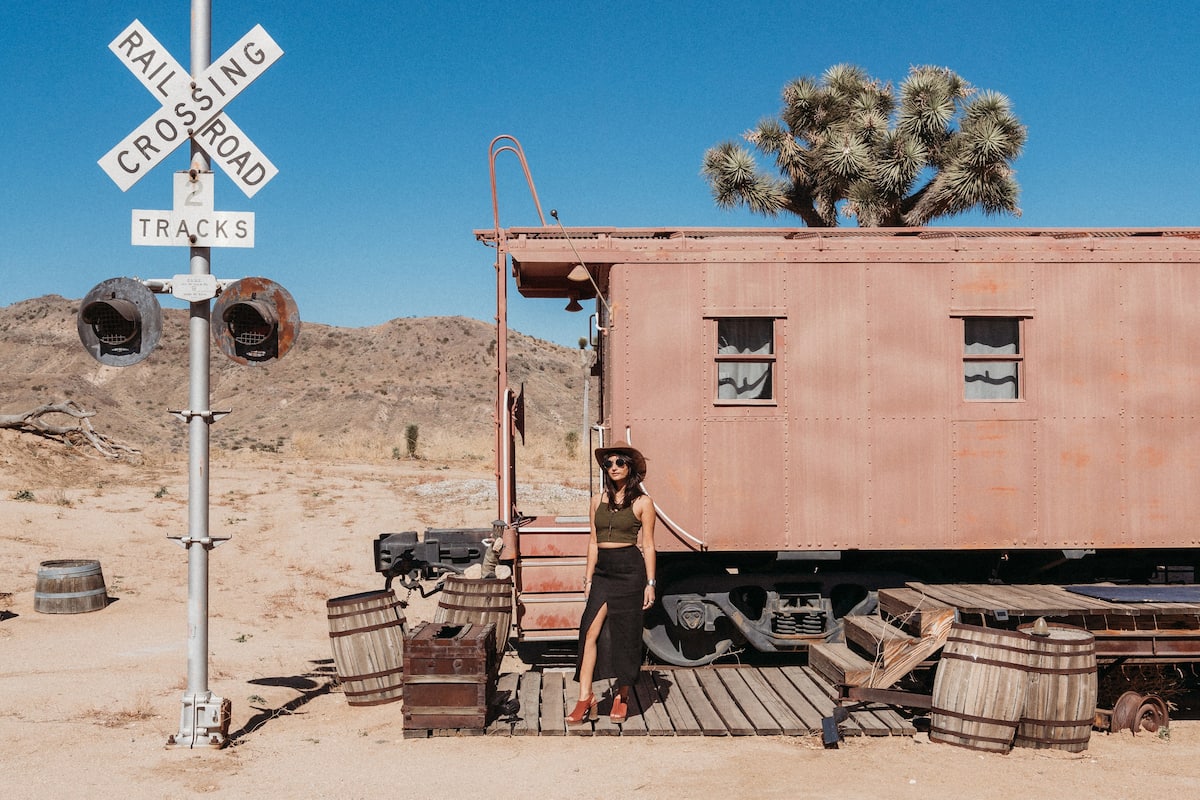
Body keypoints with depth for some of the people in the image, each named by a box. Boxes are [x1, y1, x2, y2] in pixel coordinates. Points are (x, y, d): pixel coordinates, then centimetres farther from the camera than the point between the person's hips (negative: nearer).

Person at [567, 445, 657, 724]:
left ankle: (622, 696, 17)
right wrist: (588, 578, 10)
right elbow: (593, 542, 14)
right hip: (603, 571, 4)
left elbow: (648, 545, -1)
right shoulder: (598, 501, 11)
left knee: (625, 635, 2)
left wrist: (650, 583, -4)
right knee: (591, 631, -8)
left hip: (630, 570, -3)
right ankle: (585, 699, -8)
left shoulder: (642, 502, 0)